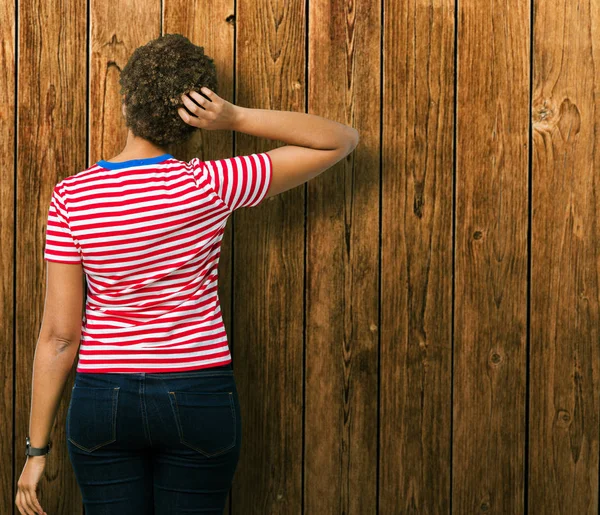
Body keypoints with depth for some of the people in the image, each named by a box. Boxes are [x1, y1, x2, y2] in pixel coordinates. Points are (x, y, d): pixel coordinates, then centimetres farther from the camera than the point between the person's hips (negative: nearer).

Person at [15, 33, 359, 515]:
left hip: (103, 400, 1)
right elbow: (341, 140, -5)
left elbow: (59, 335, -8)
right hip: (199, 400, 0)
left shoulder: (71, 196, -10)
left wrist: (37, 448, 1)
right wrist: (236, 117, -15)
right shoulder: (208, 186, -13)